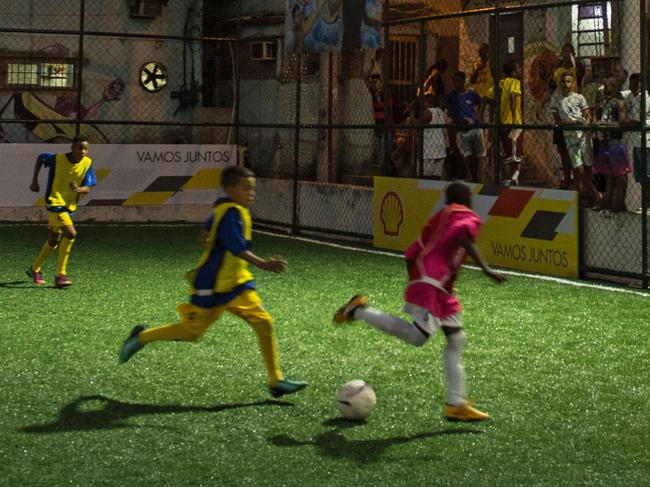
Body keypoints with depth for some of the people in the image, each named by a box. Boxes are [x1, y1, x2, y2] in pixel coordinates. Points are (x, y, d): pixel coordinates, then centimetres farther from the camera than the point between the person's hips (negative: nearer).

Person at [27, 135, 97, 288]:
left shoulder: (87, 163, -6)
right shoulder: (58, 159, -15)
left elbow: (87, 188, -5)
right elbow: (40, 158, 5)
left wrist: (78, 189, -28)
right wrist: (34, 181, 5)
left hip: (70, 205, 6)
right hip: (55, 202, -6)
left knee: (54, 240, 17)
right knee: (71, 233, -23)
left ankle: (35, 269, 38)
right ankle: (60, 274, -16)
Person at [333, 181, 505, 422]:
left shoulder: (438, 218, 28)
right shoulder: (467, 217, 4)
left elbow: (411, 253, 24)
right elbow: (465, 238, -19)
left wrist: (414, 282, 33)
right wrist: (486, 269, -26)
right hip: (432, 283, -10)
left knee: (456, 340, 9)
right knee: (418, 336, -20)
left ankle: (456, 404, 8)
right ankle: (360, 311, -11)